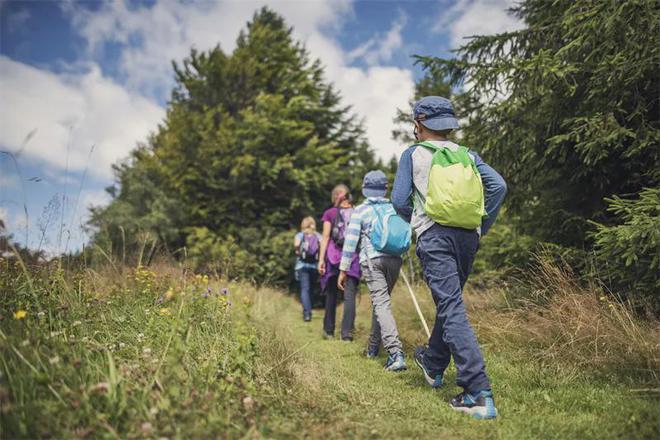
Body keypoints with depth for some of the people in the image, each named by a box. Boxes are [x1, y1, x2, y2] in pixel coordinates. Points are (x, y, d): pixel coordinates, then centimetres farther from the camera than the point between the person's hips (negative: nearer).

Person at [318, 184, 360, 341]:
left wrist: (321, 259, -5)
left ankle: (329, 331, 21)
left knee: (331, 295, 12)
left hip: (334, 257, 0)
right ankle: (347, 332, -11)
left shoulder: (330, 213, 3)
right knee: (350, 296, -2)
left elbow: (325, 237, -4)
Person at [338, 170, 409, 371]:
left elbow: (350, 241, -2)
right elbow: (406, 232, 10)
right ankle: (373, 346, 28)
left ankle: (396, 353, -23)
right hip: (394, 259, 4)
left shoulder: (361, 210, 3)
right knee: (381, 301, 18)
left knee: (381, 303, -10)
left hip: (371, 259, -4)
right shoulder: (394, 208, 13)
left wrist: (343, 269, 0)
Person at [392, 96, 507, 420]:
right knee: (450, 301, 20)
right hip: (468, 236, 5)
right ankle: (433, 364, 40)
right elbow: (498, 186, 3)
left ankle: (479, 393, -18)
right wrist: (482, 227, 10)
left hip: (434, 235, -5)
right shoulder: (467, 155, 15)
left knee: (452, 308, -10)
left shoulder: (413, 154, 6)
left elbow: (399, 200, -2)